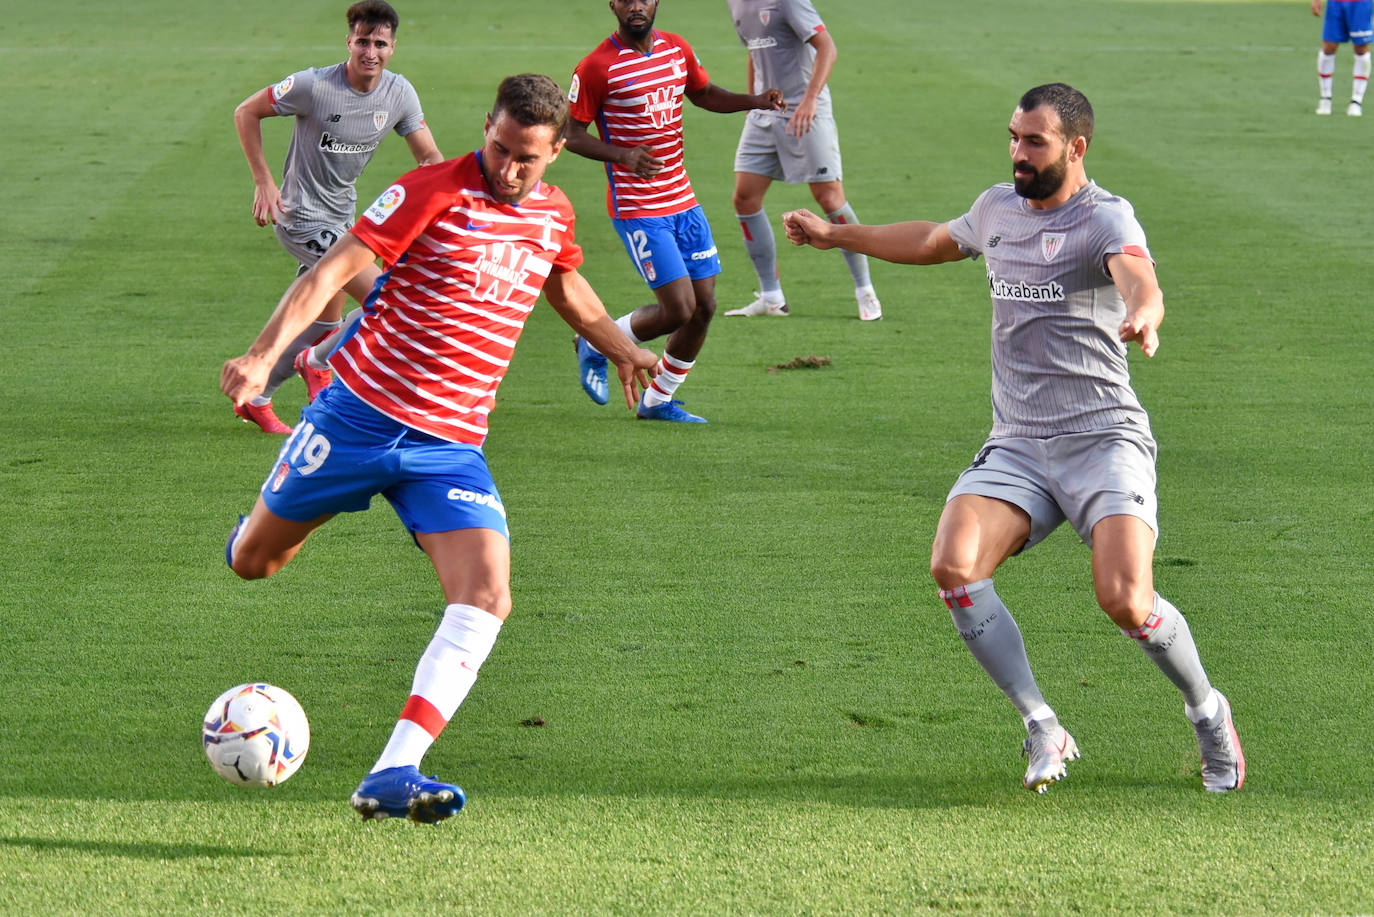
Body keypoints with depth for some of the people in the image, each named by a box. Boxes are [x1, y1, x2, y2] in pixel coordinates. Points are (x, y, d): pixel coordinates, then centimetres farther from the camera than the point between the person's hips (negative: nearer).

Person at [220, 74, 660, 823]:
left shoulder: (553, 215, 6)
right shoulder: (433, 192, -12)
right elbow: (333, 270, -16)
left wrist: (621, 349, 38)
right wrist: (263, 356, -28)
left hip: (451, 445, 3)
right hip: (359, 414, -3)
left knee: (487, 598, -19)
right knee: (252, 562, 10)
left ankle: (393, 775, -25)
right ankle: (263, 526, 52)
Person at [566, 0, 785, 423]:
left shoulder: (677, 49, 6)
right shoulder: (598, 67, -14)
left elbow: (704, 93, 22)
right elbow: (570, 134, -10)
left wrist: (757, 101, 5)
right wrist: (621, 155, -26)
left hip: (683, 200, 7)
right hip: (637, 209, -7)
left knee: (704, 306, 6)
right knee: (678, 309, -12)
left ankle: (657, 401, 23)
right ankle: (595, 344, 14)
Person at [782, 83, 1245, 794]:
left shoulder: (1105, 217, -7)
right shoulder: (998, 208, 14)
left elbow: (1141, 281, -29)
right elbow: (934, 241, 37)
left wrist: (1142, 317, -53)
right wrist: (835, 235, 42)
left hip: (1104, 441, -5)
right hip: (1017, 447, 5)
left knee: (1125, 601, -23)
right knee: (953, 567, -22)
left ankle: (1208, 712, 8)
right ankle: (1042, 730, -8)